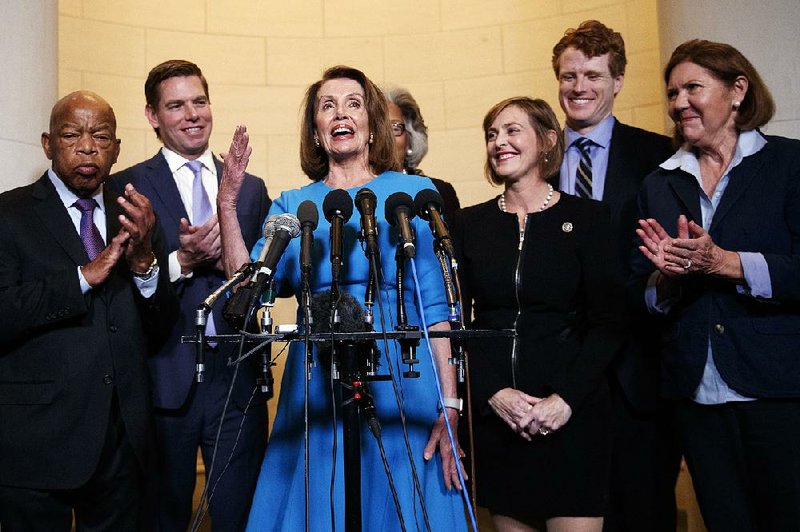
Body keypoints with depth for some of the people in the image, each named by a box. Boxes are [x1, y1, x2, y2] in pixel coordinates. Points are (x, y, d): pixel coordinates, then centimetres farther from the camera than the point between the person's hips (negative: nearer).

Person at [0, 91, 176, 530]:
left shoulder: (135, 221, 9)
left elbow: (161, 334, 4)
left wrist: (144, 260, -12)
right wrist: (83, 276, -20)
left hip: (123, 442, 4)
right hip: (37, 444, -3)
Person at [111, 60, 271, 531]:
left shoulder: (251, 188, 12)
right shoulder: (127, 186, 2)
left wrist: (224, 259, -10)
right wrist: (183, 260, -18)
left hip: (238, 376, 3)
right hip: (164, 379, -2)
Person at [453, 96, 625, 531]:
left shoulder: (588, 218, 0)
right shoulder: (470, 224, 7)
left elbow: (607, 324, -4)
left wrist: (565, 398, -14)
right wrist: (492, 393, -10)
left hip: (570, 413, -2)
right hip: (492, 412, 2)